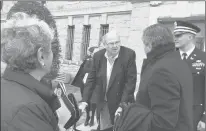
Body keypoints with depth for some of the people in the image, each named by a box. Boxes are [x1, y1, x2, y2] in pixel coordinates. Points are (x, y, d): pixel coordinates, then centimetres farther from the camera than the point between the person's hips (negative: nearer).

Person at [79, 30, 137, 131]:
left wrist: (122, 105, -19)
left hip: (122, 102, -3)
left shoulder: (129, 54, -14)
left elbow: (131, 81, -15)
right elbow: (91, 79, 2)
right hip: (102, 104, 3)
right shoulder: (98, 56, -4)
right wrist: (85, 100, -5)